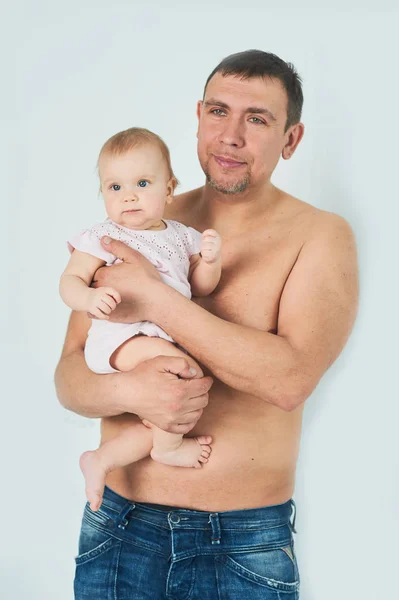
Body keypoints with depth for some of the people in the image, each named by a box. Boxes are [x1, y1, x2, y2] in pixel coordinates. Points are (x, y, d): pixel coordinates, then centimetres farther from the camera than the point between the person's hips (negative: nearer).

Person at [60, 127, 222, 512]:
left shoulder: (180, 235, 12)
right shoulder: (102, 237, -2)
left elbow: (201, 287, 16)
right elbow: (69, 281, -7)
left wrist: (210, 259, -5)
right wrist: (90, 299, -29)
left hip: (168, 337, 7)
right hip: (118, 339, -6)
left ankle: (101, 460, 14)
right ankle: (168, 447, -4)